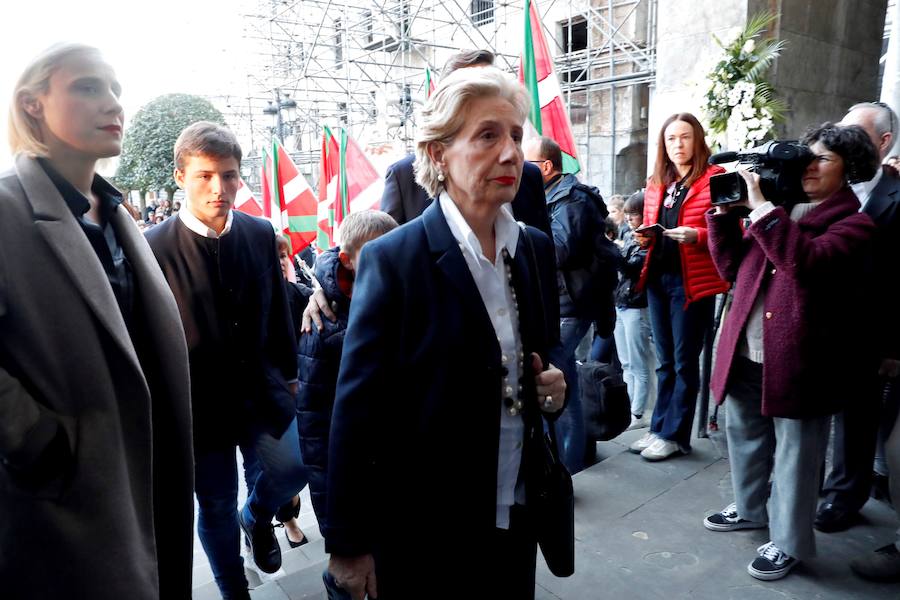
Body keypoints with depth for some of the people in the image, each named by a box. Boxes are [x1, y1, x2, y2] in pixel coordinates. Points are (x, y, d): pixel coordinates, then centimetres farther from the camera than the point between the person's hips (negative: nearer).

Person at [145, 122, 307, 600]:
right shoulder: (155, 248, -15)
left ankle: (257, 517, 33)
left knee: (291, 471, -3)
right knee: (216, 509, 12)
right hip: (198, 401, -2)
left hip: (261, 389, 3)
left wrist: (289, 371, 13)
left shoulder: (261, 233, -3)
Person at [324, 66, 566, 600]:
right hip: (421, 532, -4)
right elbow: (358, 408, -14)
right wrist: (349, 542, -10)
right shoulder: (392, 260, -17)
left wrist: (553, 387, -9)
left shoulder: (537, 249, 0)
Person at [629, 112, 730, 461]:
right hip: (658, 278, 6)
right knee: (664, 362, 13)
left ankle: (674, 435, 13)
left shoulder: (715, 178, -4)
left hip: (692, 282, -6)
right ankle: (659, 428, 22)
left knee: (684, 362, 2)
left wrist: (697, 236, -24)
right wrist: (645, 237, 0)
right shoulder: (656, 184, 15)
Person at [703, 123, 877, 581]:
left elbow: (807, 261, -29)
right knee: (745, 435, 21)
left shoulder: (853, 223, -7)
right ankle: (750, 509, 43)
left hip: (798, 358, -7)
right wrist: (726, 211, 3)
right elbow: (732, 268, 12)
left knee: (793, 453, 7)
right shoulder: (780, 211, 13)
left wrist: (761, 207, -25)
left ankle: (788, 542, 26)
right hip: (746, 354, 7)